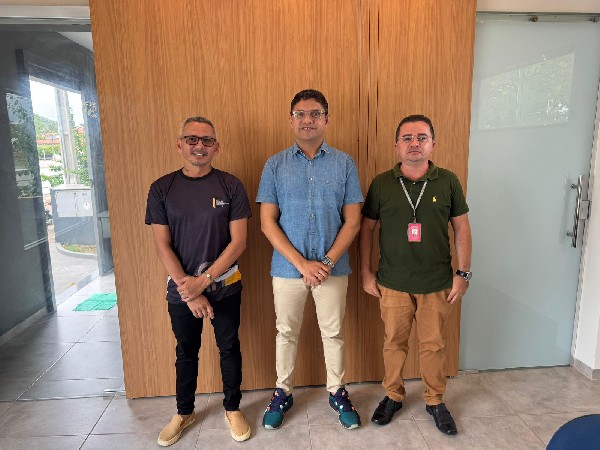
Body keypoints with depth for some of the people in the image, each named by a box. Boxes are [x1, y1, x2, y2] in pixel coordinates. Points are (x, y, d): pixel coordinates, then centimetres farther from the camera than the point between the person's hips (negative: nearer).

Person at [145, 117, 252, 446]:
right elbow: (162, 246, -6)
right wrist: (188, 290, -12)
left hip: (225, 287, -1)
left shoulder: (230, 186, -6)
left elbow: (238, 241, -9)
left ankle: (232, 408, 36)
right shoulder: (162, 189, -4)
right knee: (186, 353, 17)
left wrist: (204, 280, -15)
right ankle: (184, 412, 40)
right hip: (180, 291, 1)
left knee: (229, 348, 13)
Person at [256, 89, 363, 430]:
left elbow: (353, 221, -2)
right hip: (288, 267, 0)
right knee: (287, 333, 15)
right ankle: (283, 393, 36)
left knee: (333, 333, 14)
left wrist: (328, 262, -14)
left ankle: (337, 392, 36)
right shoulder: (276, 165, -1)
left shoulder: (344, 163, -1)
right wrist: (302, 263, -14)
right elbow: (267, 222, -5)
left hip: (333, 267, 0)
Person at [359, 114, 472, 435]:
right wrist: (366, 272, 0)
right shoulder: (381, 183, -2)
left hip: (437, 283, 1)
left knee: (434, 345, 13)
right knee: (394, 342, 13)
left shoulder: (448, 181, 0)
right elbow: (366, 228, 3)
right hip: (393, 283, 0)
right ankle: (393, 396, 35)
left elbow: (461, 228, 4)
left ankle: (435, 401, 35)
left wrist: (463, 273, 0)